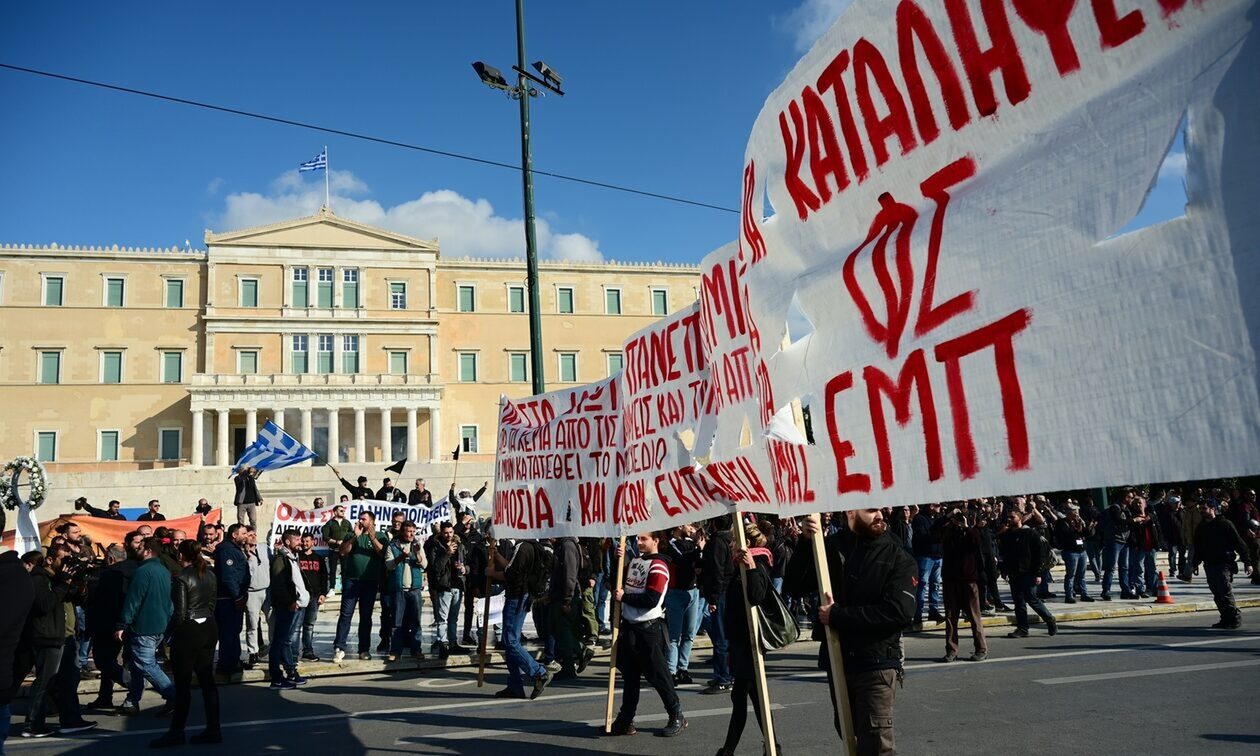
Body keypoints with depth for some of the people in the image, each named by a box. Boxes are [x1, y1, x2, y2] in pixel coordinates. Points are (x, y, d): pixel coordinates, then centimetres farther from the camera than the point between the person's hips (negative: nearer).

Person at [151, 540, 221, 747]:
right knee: (207, 680, 10)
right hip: (208, 629, 7)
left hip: (188, 631, -7)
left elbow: (180, 613, -15)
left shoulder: (181, 578, -14)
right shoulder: (209, 575, 7)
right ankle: (213, 730, 14)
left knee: (183, 684, 2)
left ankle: (176, 733, 11)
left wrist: (170, 631, -1)